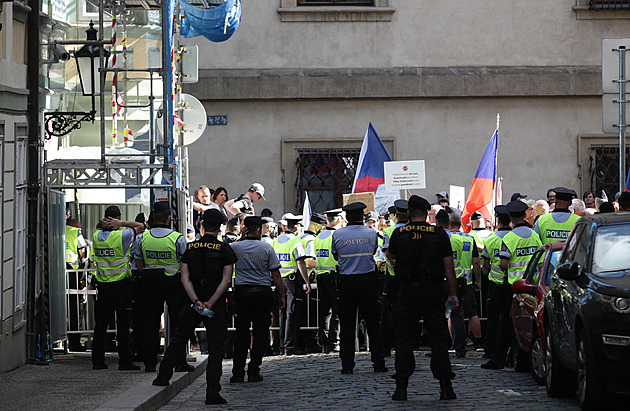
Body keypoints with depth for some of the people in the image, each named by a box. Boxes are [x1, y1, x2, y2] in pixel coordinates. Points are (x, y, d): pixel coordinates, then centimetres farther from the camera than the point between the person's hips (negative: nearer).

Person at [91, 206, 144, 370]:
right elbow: (140, 226, -2)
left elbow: (99, 228, 24)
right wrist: (119, 224, -9)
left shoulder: (96, 236, 1)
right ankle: (125, 361, -2)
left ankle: (97, 360, 10)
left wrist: (104, 224, 1)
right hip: (120, 284, -4)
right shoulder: (122, 235, -14)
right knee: (123, 325, -1)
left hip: (102, 285, 4)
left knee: (100, 324, 8)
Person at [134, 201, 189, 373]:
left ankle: (149, 362, 8)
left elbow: (138, 264, 5)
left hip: (150, 283, 3)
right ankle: (180, 362, 1)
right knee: (178, 322, 2)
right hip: (174, 282, -3)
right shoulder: (178, 238, -11)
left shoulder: (143, 238, -1)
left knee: (150, 322, 7)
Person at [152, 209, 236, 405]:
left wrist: (196, 301, -11)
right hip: (216, 306, -3)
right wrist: (210, 303, -15)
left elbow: (185, 279, -4)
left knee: (178, 340, 22)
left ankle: (163, 376, 29)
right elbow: (226, 280, -13)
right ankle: (212, 393, -6)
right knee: (215, 349, 1)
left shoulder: (190, 248, 2)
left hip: (193, 303, 3)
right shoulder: (225, 250, -6)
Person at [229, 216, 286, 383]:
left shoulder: (236, 247, -1)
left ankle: (238, 372, 3)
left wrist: (241, 237, 13)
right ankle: (253, 372, 2)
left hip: (242, 292, 1)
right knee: (260, 333, 5)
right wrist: (282, 296, 5)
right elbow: (276, 274, -1)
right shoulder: (266, 248, -2)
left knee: (241, 333, 8)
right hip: (263, 292, -1)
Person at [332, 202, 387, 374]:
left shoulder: (337, 235, -2)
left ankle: (347, 365, 2)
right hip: (368, 280, 0)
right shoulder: (371, 233, -1)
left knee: (347, 324, 5)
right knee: (373, 323, 7)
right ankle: (378, 363, 6)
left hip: (347, 282, 0)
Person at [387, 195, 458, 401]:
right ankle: (445, 386, 2)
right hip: (433, 292, 0)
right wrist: (452, 294, 4)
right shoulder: (439, 234, -3)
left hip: (407, 292, 0)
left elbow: (391, 256, 18)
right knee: (438, 339, 5)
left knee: (404, 339, 6)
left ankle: (401, 386, 1)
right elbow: (449, 268, -3)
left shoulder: (399, 234, -2)